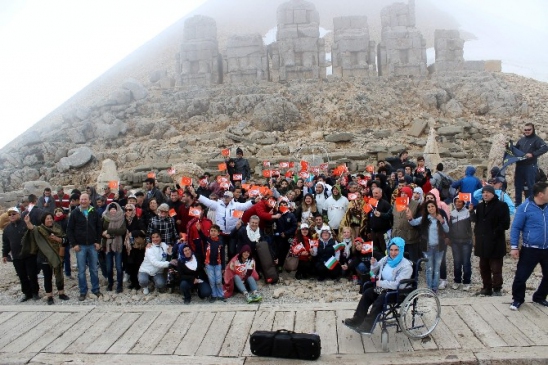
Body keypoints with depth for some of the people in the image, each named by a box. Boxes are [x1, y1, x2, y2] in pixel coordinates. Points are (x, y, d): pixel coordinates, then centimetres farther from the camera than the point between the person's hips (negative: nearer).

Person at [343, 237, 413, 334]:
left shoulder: (406, 266, -17)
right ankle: (357, 320, -7)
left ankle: (367, 326, -22)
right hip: (384, 288, 7)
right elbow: (374, 273, 16)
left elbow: (398, 285, -25)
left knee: (380, 299, -30)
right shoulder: (386, 259, 4)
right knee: (367, 293, -12)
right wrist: (374, 264, -7)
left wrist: (381, 283, -17)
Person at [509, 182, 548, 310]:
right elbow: (516, 228, -8)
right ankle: (517, 299, 17)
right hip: (530, 250, -5)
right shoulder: (525, 208, -11)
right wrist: (514, 247, -12)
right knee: (521, 276, -1)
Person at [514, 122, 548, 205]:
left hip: (530, 167, -6)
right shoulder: (521, 139, 15)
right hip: (519, 166, 6)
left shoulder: (536, 139, -4)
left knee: (531, 186, -2)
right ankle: (517, 204, 22)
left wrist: (533, 154, -26)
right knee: (518, 185, 11)